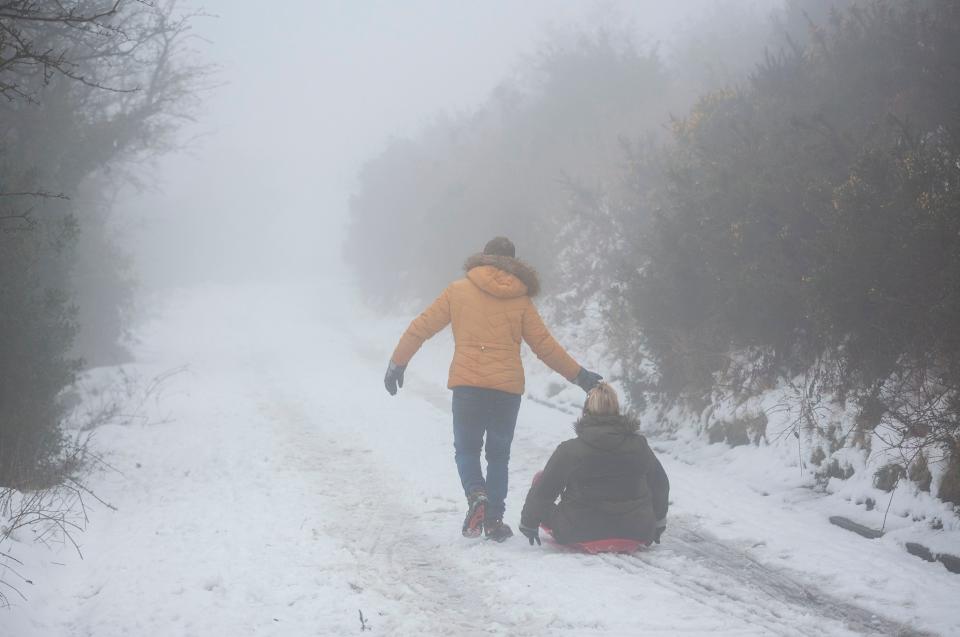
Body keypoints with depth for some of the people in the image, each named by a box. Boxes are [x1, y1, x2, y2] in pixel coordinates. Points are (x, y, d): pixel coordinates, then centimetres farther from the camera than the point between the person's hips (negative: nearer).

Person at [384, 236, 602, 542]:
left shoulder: (458, 290, 4)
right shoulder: (520, 300, 4)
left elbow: (422, 326, 5)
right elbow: (545, 345, 5)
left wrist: (397, 363, 15)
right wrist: (579, 375, 15)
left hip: (468, 384, -1)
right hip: (508, 387, 1)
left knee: (466, 449, 11)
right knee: (498, 454, 15)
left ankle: (476, 495, -17)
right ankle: (494, 519, 8)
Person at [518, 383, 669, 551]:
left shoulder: (569, 450, -12)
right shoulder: (639, 445, -2)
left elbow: (543, 491, -7)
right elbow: (660, 484, 12)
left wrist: (528, 523, 11)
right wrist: (658, 522, 29)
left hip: (581, 535, -2)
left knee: (540, 478, 11)